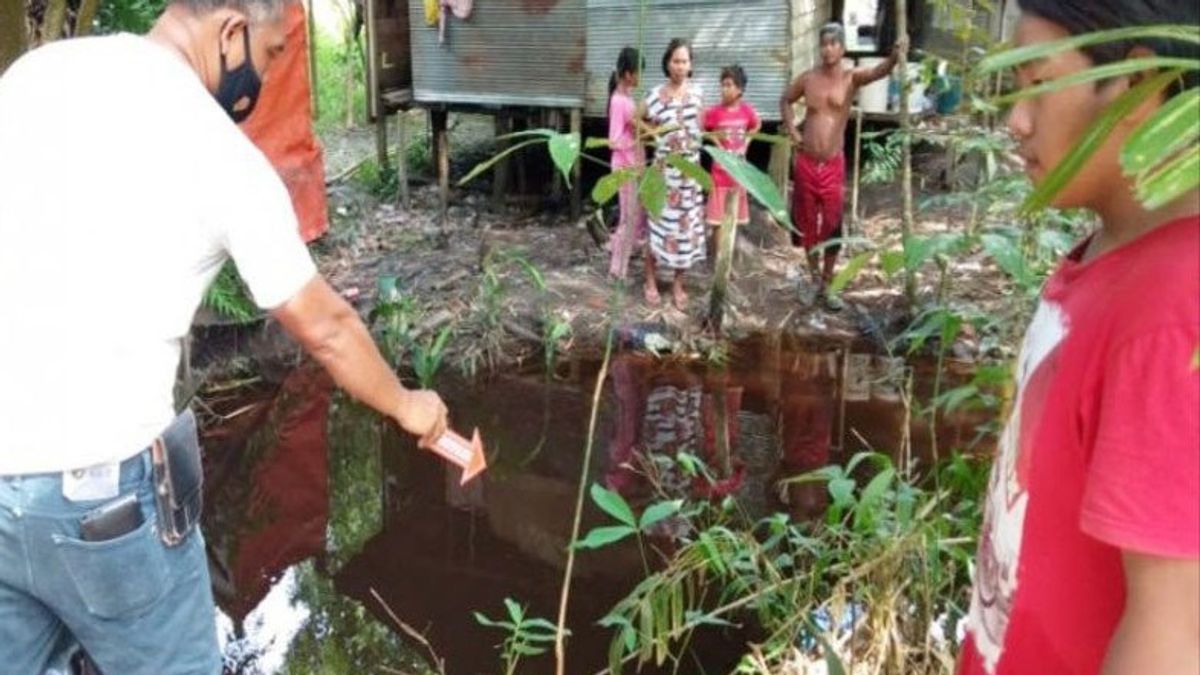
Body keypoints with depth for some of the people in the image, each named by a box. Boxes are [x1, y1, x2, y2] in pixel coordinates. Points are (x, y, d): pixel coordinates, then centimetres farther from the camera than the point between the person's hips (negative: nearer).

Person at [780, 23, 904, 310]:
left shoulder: (852, 77, -6)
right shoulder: (808, 78, 1)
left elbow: (879, 72, -27)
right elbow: (785, 100, 19)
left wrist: (895, 56, -49)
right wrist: (792, 130, 4)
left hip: (833, 164, -2)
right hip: (806, 162, 2)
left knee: (832, 226, 3)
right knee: (807, 222, 11)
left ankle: (827, 285, 14)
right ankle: (814, 277, 30)